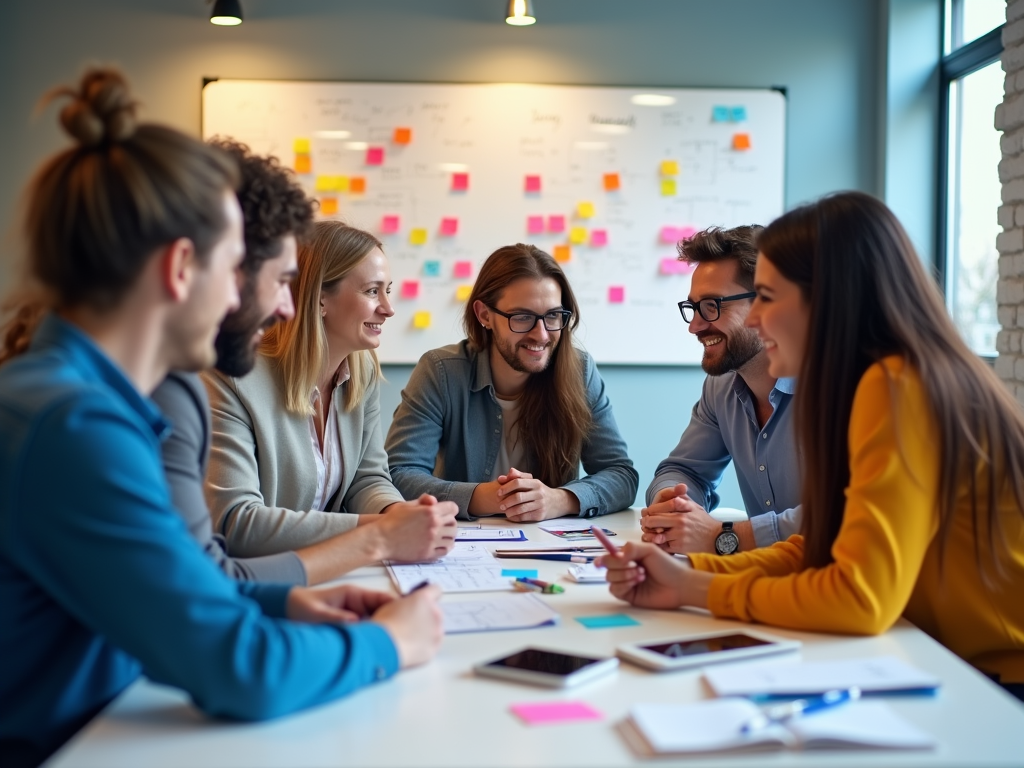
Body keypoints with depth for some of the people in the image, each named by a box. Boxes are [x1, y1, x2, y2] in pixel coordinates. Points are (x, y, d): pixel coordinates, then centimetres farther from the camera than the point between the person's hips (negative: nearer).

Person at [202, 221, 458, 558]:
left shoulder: (364, 370, 4)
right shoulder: (234, 379, -17)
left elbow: (368, 478, 7)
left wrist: (397, 514, -17)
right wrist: (381, 536, -29)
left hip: (325, 575, 5)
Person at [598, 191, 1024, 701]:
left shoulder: (897, 389, -22)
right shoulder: (879, 385, 5)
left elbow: (861, 597, -26)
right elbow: (818, 550, 6)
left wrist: (697, 591, -14)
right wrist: (686, 572, -7)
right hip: (956, 665, 7)